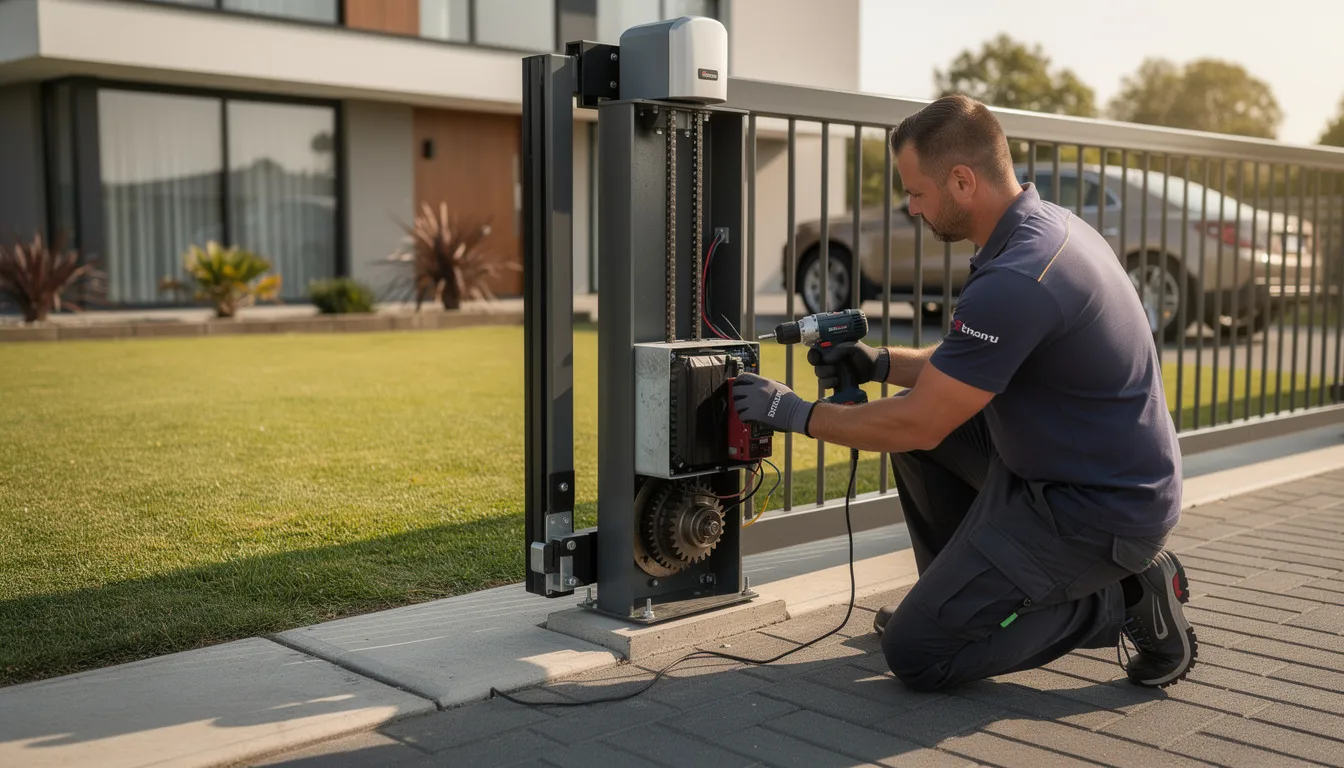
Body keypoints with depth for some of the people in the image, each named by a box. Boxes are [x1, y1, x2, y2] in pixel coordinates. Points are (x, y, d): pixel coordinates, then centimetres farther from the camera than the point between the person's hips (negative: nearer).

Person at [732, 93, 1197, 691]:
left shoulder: (1015, 281, -28)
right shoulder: (1046, 225, 4)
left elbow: (919, 426, -20)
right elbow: (969, 369, 17)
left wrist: (798, 414, -8)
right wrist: (882, 363, 7)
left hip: (1100, 511, -10)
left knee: (915, 652, -6)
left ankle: (1122, 601, 0)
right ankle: (958, 594, 25)